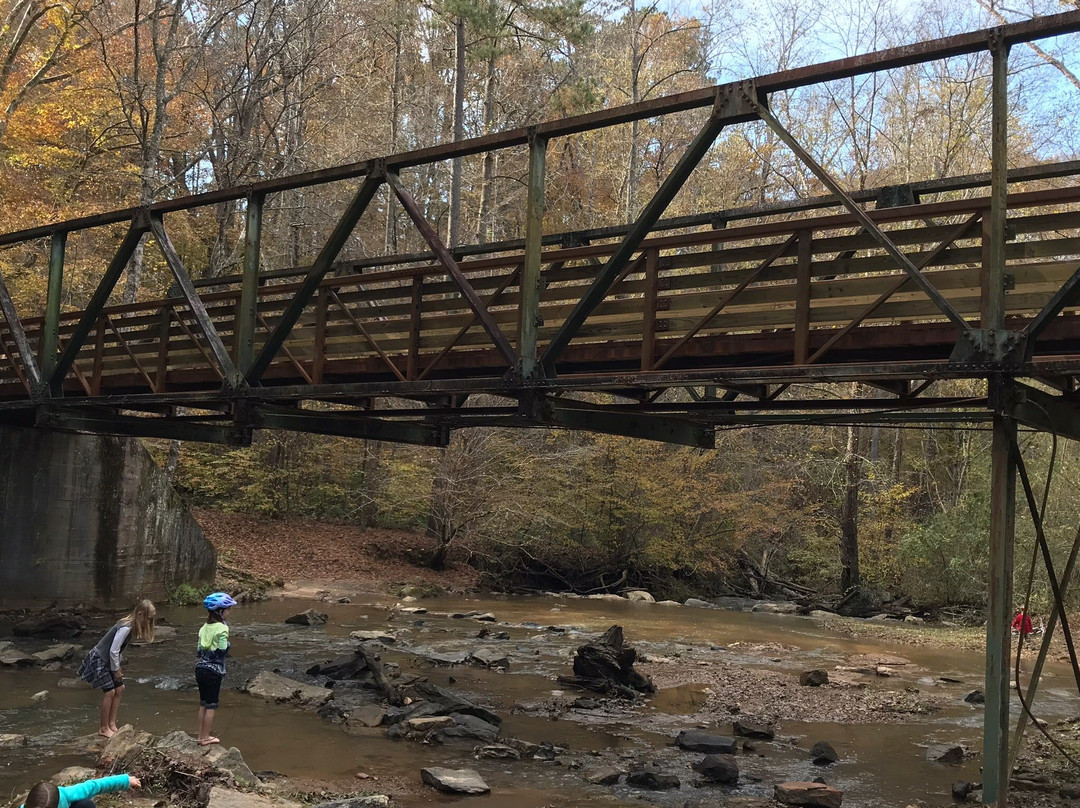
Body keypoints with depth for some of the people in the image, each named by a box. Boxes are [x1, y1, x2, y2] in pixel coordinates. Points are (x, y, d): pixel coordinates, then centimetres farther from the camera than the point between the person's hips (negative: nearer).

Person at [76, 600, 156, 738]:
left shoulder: (131, 626, 1)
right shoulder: (125, 628, -27)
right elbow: (113, 651, -26)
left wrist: (118, 667, 9)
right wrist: (116, 670, -14)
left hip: (108, 661, 10)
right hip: (99, 660, -10)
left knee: (119, 689, 8)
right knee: (110, 692, -9)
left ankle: (111, 724, 15)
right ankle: (103, 728, 2)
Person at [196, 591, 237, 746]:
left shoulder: (204, 627, 8)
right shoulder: (222, 628, -13)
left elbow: (200, 650, 11)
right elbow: (222, 651, -15)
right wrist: (227, 645, 3)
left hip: (200, 668, 7)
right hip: (213, 671, -7)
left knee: (203, 703, 16)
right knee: (211, 705, 3)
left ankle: (201, 736, 22)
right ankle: (205, 738, 9)